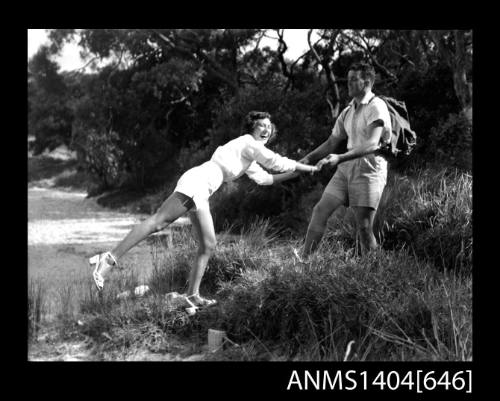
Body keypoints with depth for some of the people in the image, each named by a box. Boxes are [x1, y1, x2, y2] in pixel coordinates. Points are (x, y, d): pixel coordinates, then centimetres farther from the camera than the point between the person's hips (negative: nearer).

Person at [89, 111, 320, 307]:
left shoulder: (250, 154, 29)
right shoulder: (248, 143, 1)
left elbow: (263, 178, 38)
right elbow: (277, 162, -3)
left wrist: (295, 173, 35)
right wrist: (309, 168, 6)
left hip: (202, 194, 11)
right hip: (197, 182, -11)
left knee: (208, 245, 6)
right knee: (158, 222, -21)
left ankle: (193, 295, 7)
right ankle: (109, 259, -29)